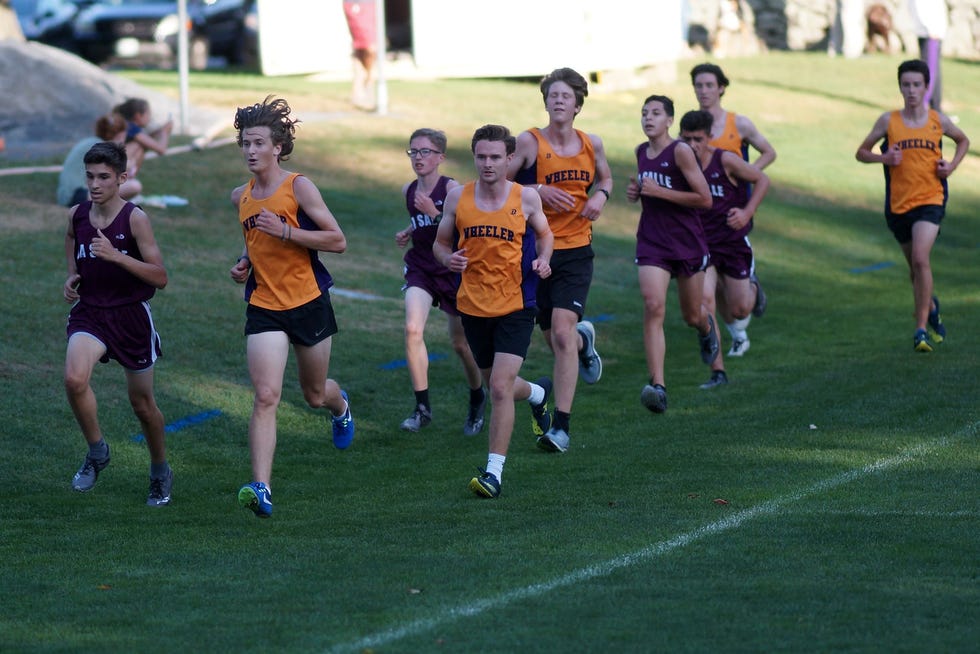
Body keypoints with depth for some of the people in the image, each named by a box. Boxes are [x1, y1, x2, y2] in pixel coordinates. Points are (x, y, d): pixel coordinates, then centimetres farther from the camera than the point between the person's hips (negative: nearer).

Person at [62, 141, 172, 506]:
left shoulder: (135, 219, -12)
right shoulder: (77, 215, 0)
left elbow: (160, 277, -14)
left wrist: (116, 256, -26)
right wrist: (71, 278, 7)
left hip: (132, 315, -2)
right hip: (89, 312, 2)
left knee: (142, 403, 10)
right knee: (74, 379, -26)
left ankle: (160, 472, 35)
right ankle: (96, 452, -3)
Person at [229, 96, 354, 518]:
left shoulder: (298, 188, -11)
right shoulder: (241, 197, 6)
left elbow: (338, 241, -13)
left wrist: (284, 232, -23)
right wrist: (244, 262, 4)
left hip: (309, 303, -2)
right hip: (264, 307, 2)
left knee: (315, 395, 17)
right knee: (266, 397, -15)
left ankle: (341, 407, 56)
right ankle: (261, 488, -23)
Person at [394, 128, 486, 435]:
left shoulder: (453, 189, -14)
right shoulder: (408, 191, 3)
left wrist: (434, 214, -28)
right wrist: (407, 233, 4)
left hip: (453, 271, -4)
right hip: (420, 271, 4)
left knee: (461, 343, 10)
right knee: (412, 329, -20)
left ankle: (477, 397, 39)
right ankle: (422, 407, -14)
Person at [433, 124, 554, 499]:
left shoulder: (526, 198, -4)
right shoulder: (457, 198, 0)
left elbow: (544, 234, 14)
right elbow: (440, 242, 10)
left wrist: (543, 259, -7)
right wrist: (448, 258, -12)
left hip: (516, 306, -3)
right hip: (473, 306, 3)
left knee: (500, 387, -15)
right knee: (496, 385, 18)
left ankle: (494, 471, -11)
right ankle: (537, 394, 53)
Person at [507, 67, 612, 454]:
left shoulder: (591, 144, 4)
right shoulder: (529, 142, -6)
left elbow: (604, 178, 23)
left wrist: (601, 195, 1)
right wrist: (539, 190, -18)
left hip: (576, 251, 0)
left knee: (562, 331, -16)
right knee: (553, 338, 10)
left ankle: (561, 426, -15)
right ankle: (584, 340, 50)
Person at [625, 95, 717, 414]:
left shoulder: (681, 151, -13)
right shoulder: (641, 152, 6)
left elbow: (705, 199, -16)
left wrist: (658, 191, -20)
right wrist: (636, 193, 2)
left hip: (688, 243, -3)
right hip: (652, 242, 3)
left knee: (692, 315, 12)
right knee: (653, 307, -18)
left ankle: (706, 326, 53)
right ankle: (658, 386, -25)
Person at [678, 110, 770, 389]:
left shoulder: (726, 161, -15)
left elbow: (762, 180, -3)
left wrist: (747, 212, -15)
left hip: (733, 240, -2)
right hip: (701, 242, 2)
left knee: (739, 311, 5)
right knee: (704, 300, -19)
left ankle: (751, 288, 44)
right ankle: (718, 371, -11)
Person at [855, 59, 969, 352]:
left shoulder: (938, 120, 1)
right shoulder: (888, 121, -1)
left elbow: (963, 141, 21)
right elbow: (861, 152, 6)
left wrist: (952, 165, 3)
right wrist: (883, 158, -14)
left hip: (930, 200, -2)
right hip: (898, 204, 2)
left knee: (920, 259, -23)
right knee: (915, 267, 16)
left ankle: (921, 329, -16)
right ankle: (931, 307, 47)